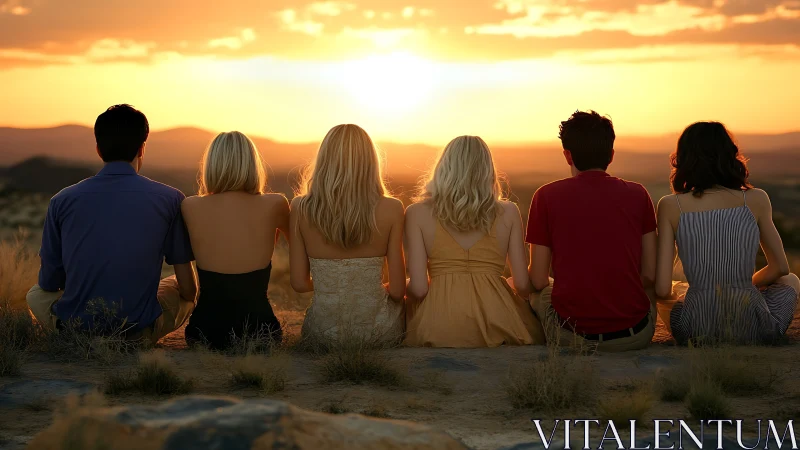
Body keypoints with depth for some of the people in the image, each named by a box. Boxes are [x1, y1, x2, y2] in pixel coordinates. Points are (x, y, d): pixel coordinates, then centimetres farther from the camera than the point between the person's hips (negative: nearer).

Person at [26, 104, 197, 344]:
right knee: (184, 292, 28)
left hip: (73, 326, 2)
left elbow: (50, 282, 8)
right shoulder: (170, 199, -4)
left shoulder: (62, 200, -1)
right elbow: (188, 289, -1)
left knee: (36, 294, 34)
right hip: (139, 329, -2)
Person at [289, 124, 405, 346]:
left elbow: (300, 283, -2)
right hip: (378, 331, -2)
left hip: (323, 333, 2)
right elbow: (397, 290, -8)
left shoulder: (301, 208, -8)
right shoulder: (390, 209, -12)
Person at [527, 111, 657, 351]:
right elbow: (650, 275, 4)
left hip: (572, 334, -2)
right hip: (636, 335, 2)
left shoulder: (547, 196, -2)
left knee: (536, 291, 28)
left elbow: (538, 281, 1)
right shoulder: (638, 194, 3)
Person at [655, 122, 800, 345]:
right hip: (755, 331, 0)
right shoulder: (755, 200, -1)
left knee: (671, 296, 36)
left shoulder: (671, 206, -4)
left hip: (696, 332, 0)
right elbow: (780, 268, 12)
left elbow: (662, 289, -7)